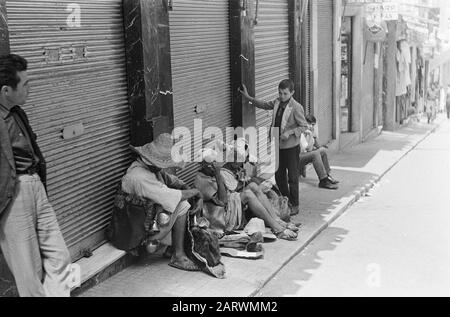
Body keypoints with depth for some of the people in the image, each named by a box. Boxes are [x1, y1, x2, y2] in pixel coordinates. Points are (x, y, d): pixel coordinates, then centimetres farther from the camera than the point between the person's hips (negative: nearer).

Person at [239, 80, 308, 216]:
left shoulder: (296, 107, -16)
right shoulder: (277, 103, 4)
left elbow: (304, 126, -12)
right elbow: (265, 105, 22)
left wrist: (289, 132, -23)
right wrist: (249, 97, 17)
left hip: (291, 146, -7)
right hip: (278, 145, 7)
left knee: (292, 177, 1)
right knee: (279, 176, 15)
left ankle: (295, 205, 13)